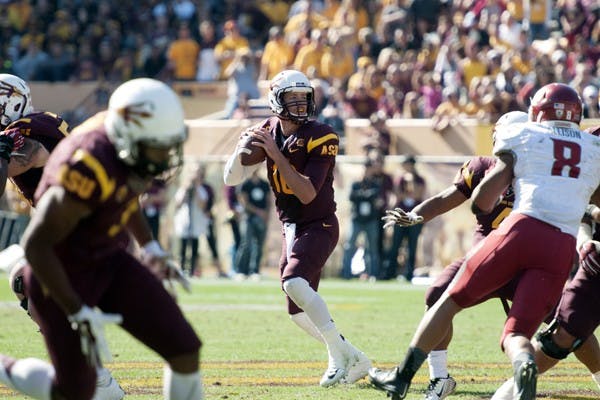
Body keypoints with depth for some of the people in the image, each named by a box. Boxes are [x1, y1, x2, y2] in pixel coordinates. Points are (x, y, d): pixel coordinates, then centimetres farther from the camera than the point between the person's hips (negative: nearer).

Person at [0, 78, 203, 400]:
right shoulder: (89, 170, -35)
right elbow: (36, 244, -30)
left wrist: (150, 247, 14)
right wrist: (78, 313, -27)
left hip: (108, 260, 8)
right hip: (63, 273, -8)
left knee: (185, 352, -3)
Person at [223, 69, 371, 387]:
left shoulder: (320, 137, -16)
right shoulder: (267, 133, 0)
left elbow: (307, 194, -25)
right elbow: (231, 179, 1)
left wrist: (276, 154, -28)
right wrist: (242, 147, -19)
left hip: (319, 226, -7)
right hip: (291, 228, 7)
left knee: (294, 282, -29)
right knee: (299, 312, 9)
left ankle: (340, 355, -20)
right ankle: (354, 359, 24)